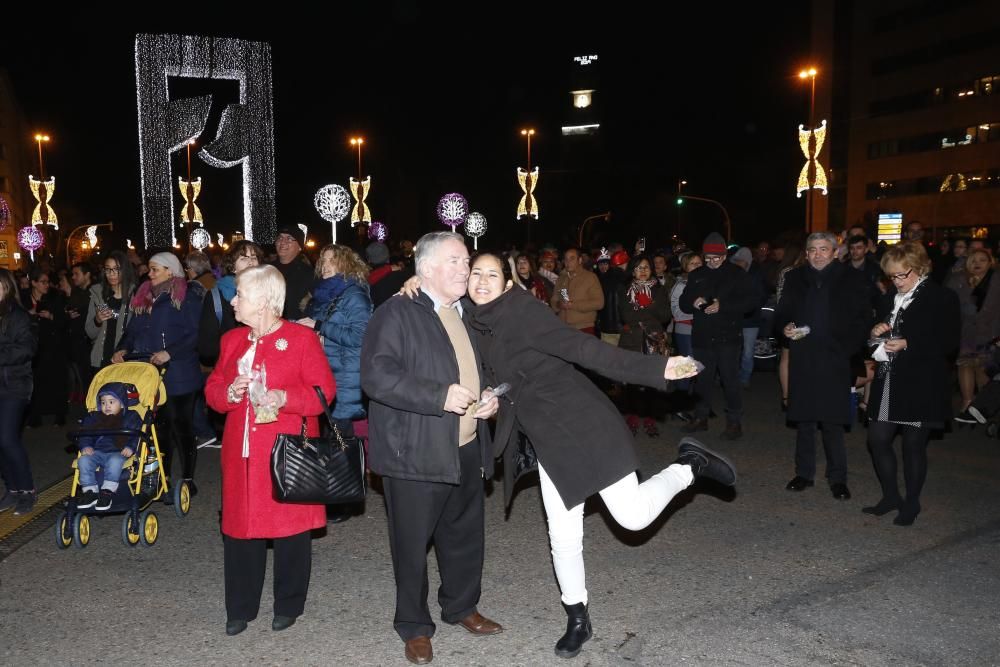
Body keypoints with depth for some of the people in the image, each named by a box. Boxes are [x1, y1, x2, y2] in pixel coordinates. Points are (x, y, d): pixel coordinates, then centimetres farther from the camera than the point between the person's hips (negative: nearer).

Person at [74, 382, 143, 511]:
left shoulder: (131, 417, 10)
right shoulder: (93, 417, 22)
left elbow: (137, 435, 1)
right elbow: (84, 434, 17)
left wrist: (131, 447, -17)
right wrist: (85, 446, -3)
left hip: (118, 453, -4)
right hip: (97, 452, 4)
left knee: (115, 461, -37)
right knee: (83, 460, -25)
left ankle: (107, 492, -32)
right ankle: (90, 491, -19)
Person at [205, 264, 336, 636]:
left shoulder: (301, 338, -5)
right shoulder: (231, 340, 12)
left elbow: (323, 390, -8)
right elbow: (212, 389, 15)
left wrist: (284, 398, -22)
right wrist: (227, 393, -7)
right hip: (242, 455, 5)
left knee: (290, 530, 5)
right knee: (240, 529, 8)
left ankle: (288, 605, 24)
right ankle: (240, 609, 25)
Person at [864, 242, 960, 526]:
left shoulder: (942, 298, -6)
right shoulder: (889, 300, 14)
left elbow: (949, 344, -11)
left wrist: (907, 344, -20)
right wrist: (876, 333, 0)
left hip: (921, 386, -6)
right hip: (888, 385, 6)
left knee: (913, 445, 4)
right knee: (877, 439, 4)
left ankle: (911, 503, 20)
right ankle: (890, 496, 22)